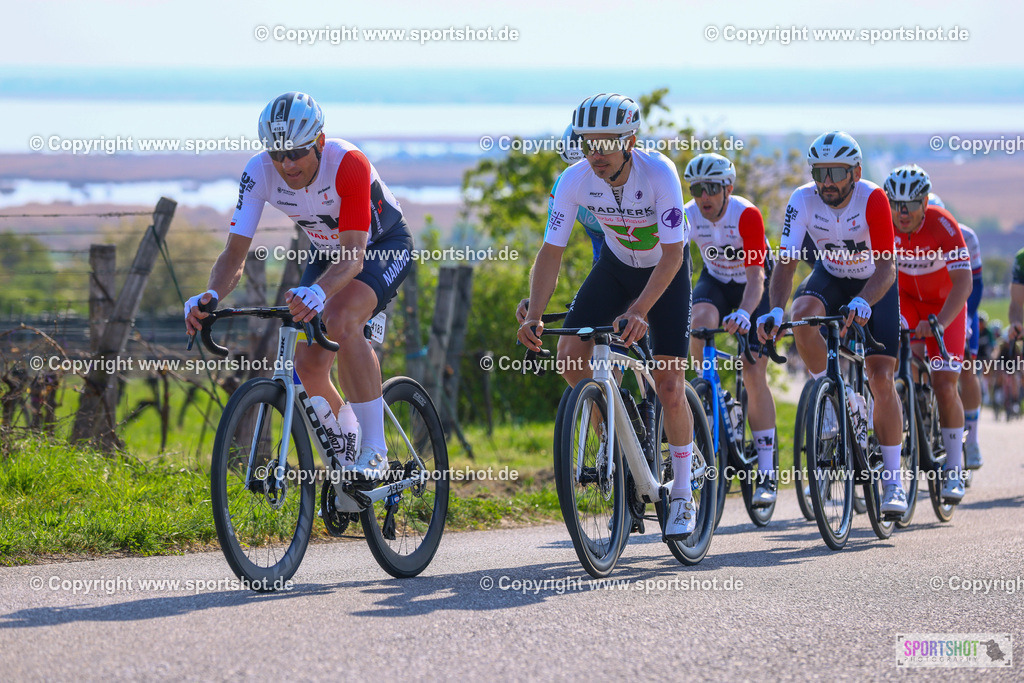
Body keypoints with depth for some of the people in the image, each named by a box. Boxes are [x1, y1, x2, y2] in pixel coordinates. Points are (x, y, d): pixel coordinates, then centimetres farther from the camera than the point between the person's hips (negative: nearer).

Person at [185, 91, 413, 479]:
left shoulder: (348, 164, -37)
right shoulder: (259, 172, -24)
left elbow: (354, 256, -43)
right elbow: (236, 252, -24)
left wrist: (319, 291, -63)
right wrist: (212, 295, -45)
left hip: (382, 247, -6)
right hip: (327, 253, 6)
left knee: (340, 321, -33)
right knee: (308, 367, -6)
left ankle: (375, 452, -26)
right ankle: (346, 459, 19)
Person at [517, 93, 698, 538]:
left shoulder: (659, 174, -33)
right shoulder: (575, 180, -23)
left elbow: (672, 254, -33)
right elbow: (551, 251, -19)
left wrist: (638, 310, -45)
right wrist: (534, 316, -33)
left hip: (666, 271, -4)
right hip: (616, 264, 4)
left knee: (669, 388, -10)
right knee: (570, 356, -16)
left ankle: (682, 498, 5)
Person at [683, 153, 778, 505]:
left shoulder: (747, 215, -31)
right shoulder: (687, 217, -22)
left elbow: (756, 277, -36)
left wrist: (744, 314, -55)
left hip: (753, 285, -3)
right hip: (716, 281, 3)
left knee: (755, 375, -11)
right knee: (700, 320, -34)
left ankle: (767, 473, -6)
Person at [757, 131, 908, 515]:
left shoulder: (872, 200, -30)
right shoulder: (803, 201, -23)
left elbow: (886, 267, -36)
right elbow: (785, 264, -27)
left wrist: (863, 302, -55)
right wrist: (774, 311, -44)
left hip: (875, 285, -2)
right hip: (831, 277, 2)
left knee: (881, 379, -12)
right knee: (803, 315, -33)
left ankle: (894, 481, -4)